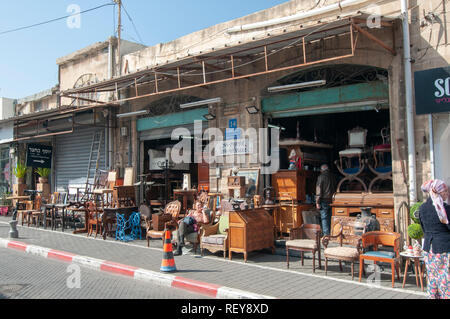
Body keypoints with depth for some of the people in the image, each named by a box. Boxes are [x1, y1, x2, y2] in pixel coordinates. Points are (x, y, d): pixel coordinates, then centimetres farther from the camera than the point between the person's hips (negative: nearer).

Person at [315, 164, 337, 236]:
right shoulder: (332, 176, 10)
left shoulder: (321, 177, -6)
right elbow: (335, 189, 16)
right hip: (332, 200, 5)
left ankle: (326, 235, -7)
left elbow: (319, 190, -10)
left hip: (324, 200, -5)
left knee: (324, 218, -3)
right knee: (330, 218, 10)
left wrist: (317, 202, -8)